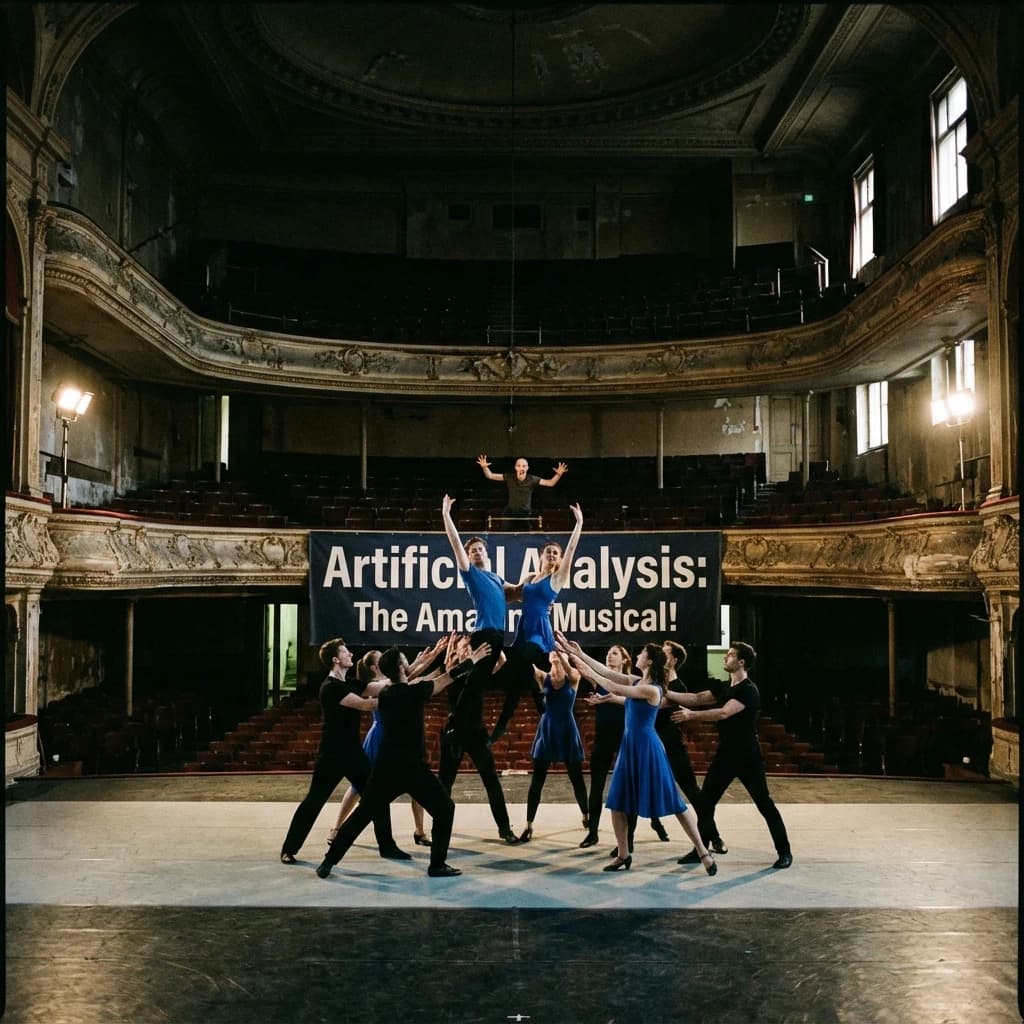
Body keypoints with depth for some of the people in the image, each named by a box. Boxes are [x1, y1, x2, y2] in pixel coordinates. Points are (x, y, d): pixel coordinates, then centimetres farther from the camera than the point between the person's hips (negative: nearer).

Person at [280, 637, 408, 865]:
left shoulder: (351, 685, 10)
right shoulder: (330, 688, -17)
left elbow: (385, 686, 2)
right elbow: (365, 705, -26)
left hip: (353, 752, 8)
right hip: (332, 754, -8)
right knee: (314, 801, -1)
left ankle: (387, 846, 14)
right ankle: (289, 849, 12)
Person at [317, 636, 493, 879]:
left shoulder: (385, 693, 5)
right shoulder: (414, 692, -13)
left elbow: (406, 681, 23)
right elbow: (450, 677, -4)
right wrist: (473, 659, 11)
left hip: (386, 767, 6)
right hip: (412, 768, -6)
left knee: (362, 814, 14)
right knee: (444, 810, 9)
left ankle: (328, 862, 13)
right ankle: (437, 865, 8)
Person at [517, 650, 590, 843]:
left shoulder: (573, 679, -3)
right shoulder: (543, 678, 0)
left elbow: (569, 669, -27)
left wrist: (558, 650, -41)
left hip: (567, 731, 0)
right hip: (546, 731, 1)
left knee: (577, 779, 11)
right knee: (536, 781, -1)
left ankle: (586, 817, 33)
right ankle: (529, 826, 3)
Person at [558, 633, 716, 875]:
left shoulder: (652, 689, -18)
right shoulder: (635, 681, 6)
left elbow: (617, 690, -23)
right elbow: (606, 672, 7)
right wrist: (579, 654, 1)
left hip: (647, 748, -8)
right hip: (630, 746, 8)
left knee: (671, 801, -3)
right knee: (617, 801, 7)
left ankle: (703, 852, 6)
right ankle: (623, 855, 19)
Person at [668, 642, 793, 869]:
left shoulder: (748, 690, -17)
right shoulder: (725, 687, 10)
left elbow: (723, 713, -28)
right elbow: (697, 698, 8)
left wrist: (691, 715, -28)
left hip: (747, 757, -8)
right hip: (725, 754, 8)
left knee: (764, 804, -2)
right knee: (705, 801, 6)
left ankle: (785, 852, 10)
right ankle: (700, 849, 15)